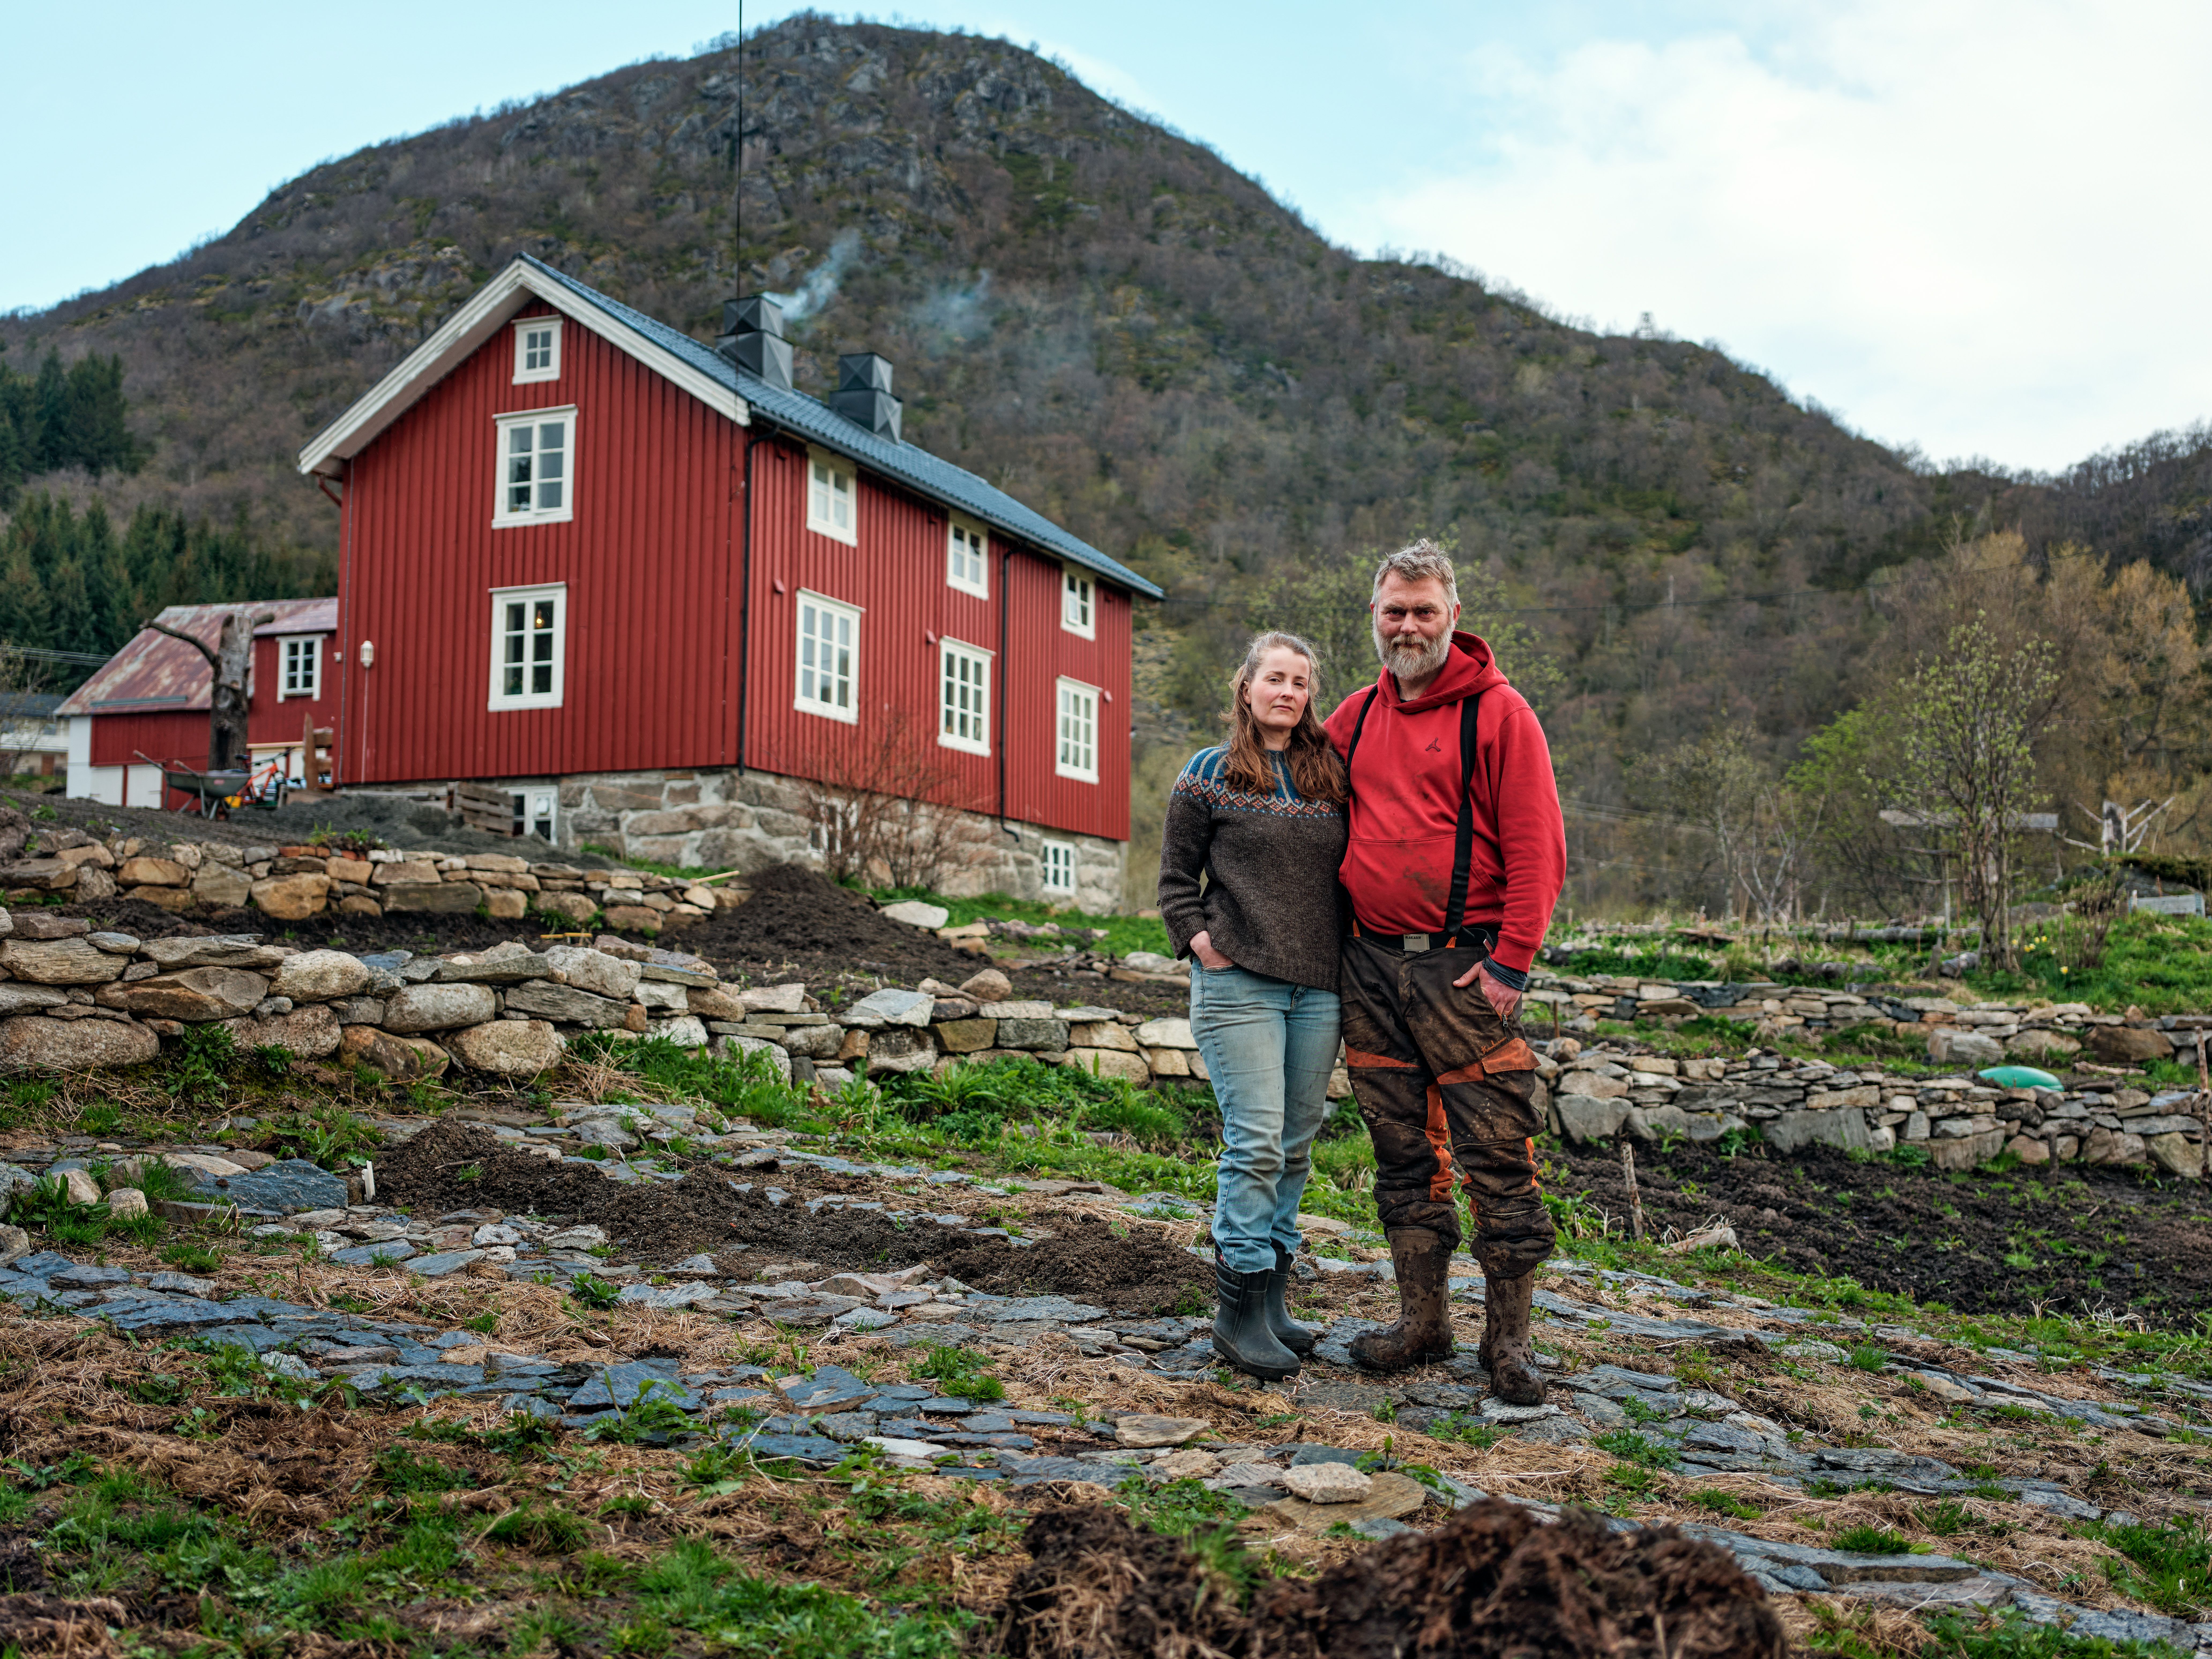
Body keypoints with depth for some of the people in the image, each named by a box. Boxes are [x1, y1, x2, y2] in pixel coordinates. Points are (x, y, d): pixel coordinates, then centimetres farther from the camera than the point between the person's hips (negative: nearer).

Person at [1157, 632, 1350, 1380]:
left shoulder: (1330, 778, 13)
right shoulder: (1210, 774, 3)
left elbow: (1349, 872, 18)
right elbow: (1176, 876, 5)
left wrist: (1351, 956, 7)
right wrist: (1202, 943, -5)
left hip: (1318, 988, 5)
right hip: (1239, 983, -4)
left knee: (1295, 1144, 9)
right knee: (1256, 1142, -10)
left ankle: (1271, 1299, 19)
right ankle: (1241, 1311, -3)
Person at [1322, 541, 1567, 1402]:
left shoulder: (1498, 712, -4)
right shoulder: (1355, 717, 13)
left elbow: (1536, 847, -8)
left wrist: (1510, 961, -14)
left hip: (1464, 966, -5)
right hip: (1369, 966, 5)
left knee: (1497, 1159, -3)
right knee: (1404, 1154, 11)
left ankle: (1509, 1339, 6)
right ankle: (1421, 1322, 20)